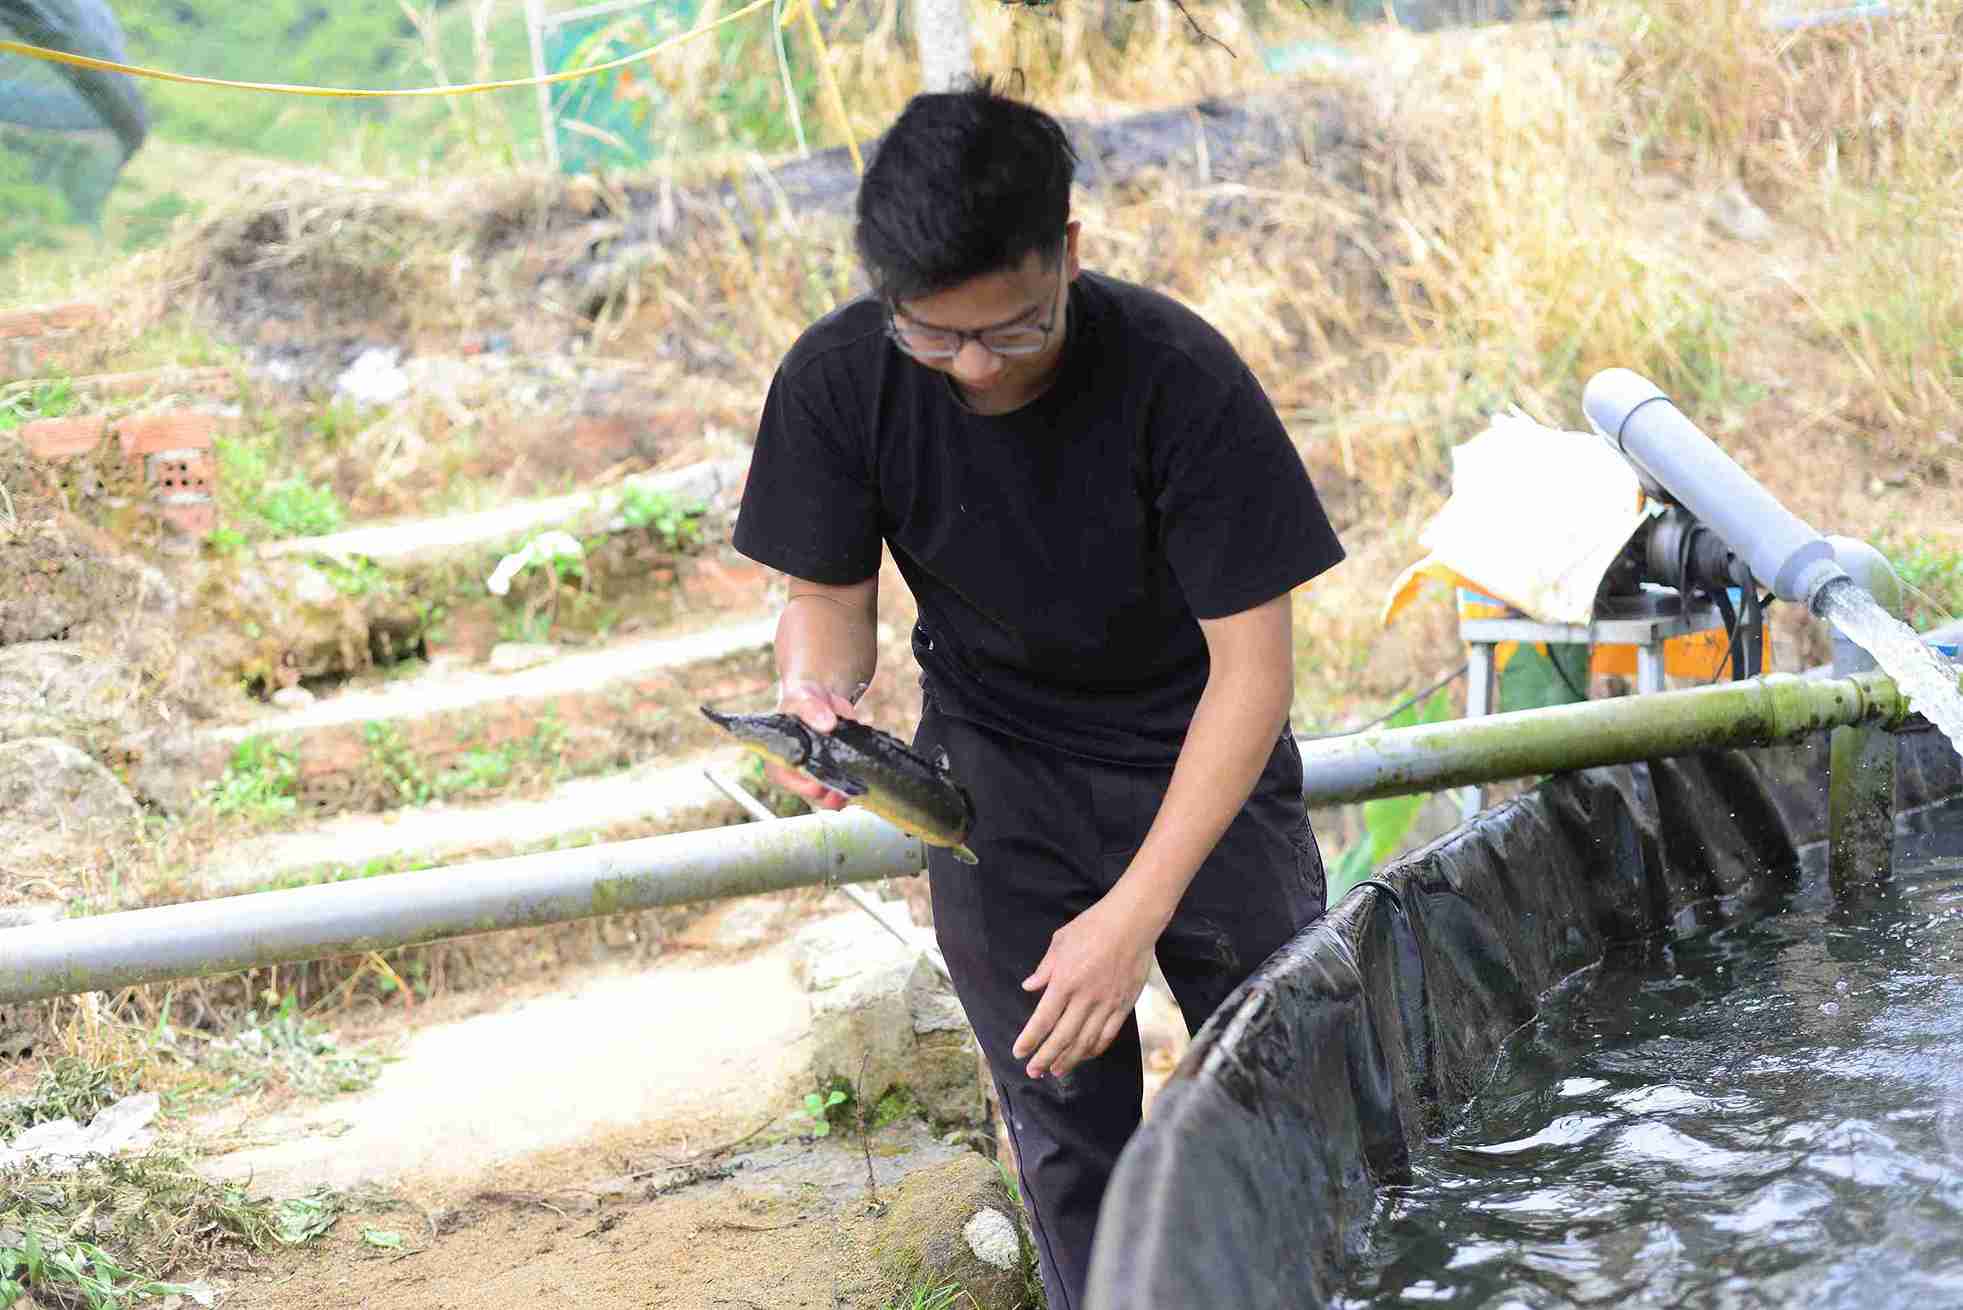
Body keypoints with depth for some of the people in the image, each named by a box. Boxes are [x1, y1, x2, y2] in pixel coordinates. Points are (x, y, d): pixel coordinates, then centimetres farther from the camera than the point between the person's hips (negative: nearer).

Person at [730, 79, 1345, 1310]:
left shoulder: (1178, 376, -29)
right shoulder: (838, 381, -20)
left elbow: (1251, 666, -25)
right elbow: (831, 595, -5)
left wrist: (1137, 911, -30)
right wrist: (814, 695, -30)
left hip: (1194, 751, -2)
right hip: (997, 763, 2)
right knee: (1067, 1132, 3)